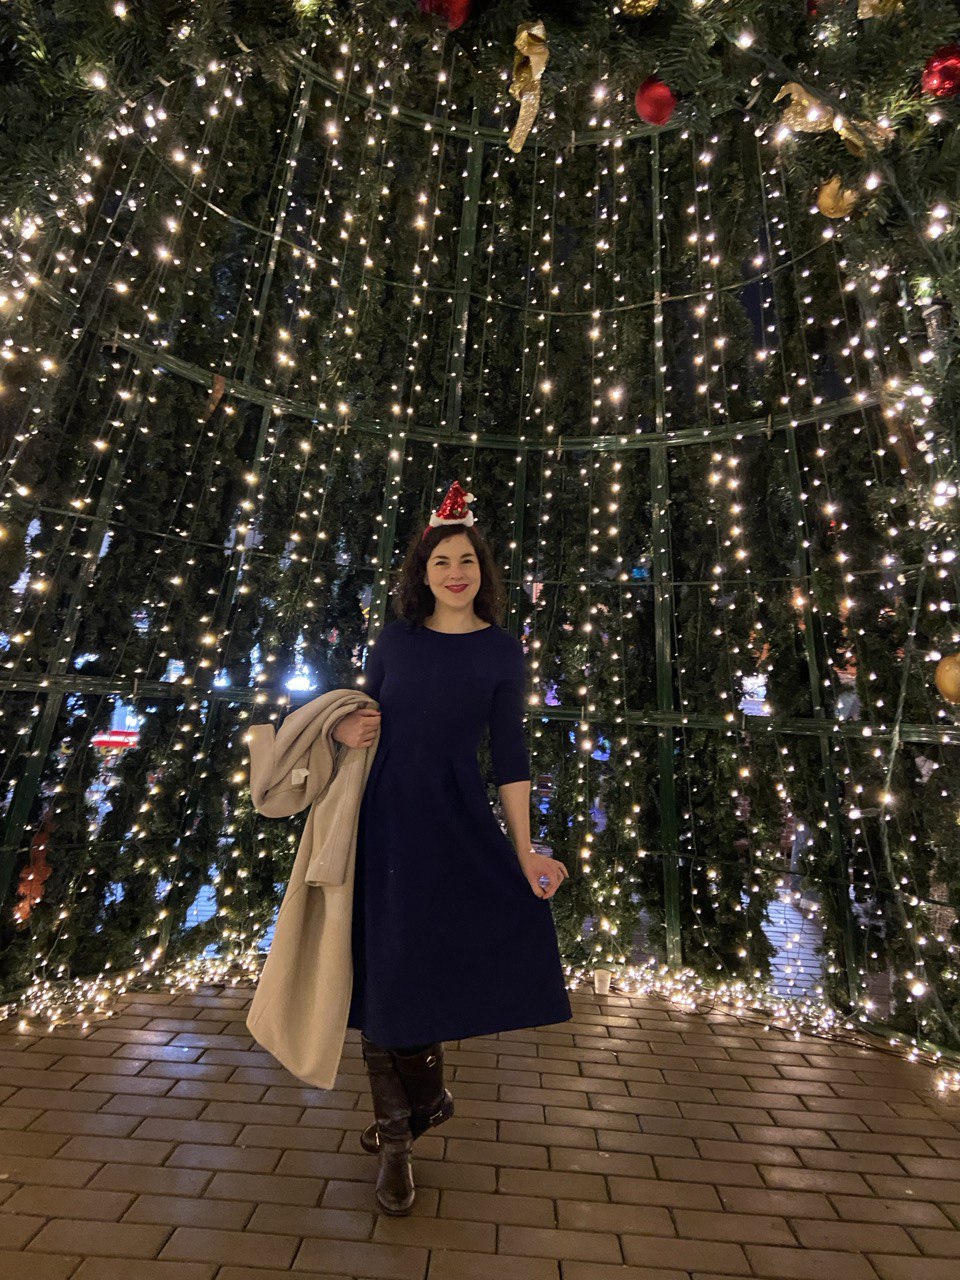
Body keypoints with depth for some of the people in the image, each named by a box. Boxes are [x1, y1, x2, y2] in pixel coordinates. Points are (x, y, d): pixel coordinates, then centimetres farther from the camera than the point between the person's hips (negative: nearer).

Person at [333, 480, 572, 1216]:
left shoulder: (501, 650, -1)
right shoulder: (395, 641, 3)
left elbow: (510, 754, -2)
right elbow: (360, 717, 13)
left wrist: (523, 851, -4)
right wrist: (345, 730, -11)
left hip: (459, 821, -1)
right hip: (389, 816, 2)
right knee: (387, 968, 10)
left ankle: (419, 1098, 38)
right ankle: (397, 1139, 35)